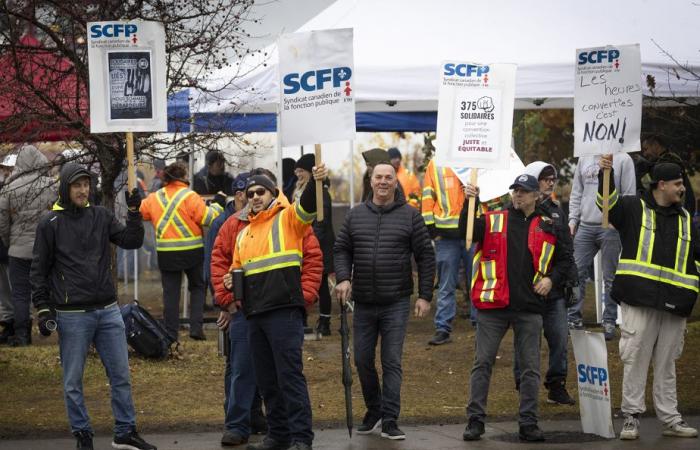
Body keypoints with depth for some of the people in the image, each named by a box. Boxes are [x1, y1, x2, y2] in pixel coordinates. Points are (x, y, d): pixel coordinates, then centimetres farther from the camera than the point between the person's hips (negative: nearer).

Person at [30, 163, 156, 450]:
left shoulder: (101, 216, 7)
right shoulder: (51, 224, -2)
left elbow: (131, 242, 2)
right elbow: (39, 270, 1)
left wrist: (134, 212, -10)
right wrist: (43, 308, -5)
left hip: (108, 311, 3)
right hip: (72, 316, -3)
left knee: (121, 376, 7)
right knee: (73, 381, 3)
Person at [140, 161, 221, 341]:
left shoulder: (154, 197, 2)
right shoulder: (190, 196, -11)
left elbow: (140, 212, 12)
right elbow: (207, 218, -14)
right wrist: (218, 205, 2)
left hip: (166, 254, 3)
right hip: (192, 252, -3)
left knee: (170, 293, 8)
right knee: (197, 287, 15)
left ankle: (171, 333, 6)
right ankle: (196, 327, 4)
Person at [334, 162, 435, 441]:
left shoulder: (410, 216, 0)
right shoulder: (356, 215, 8)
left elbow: (426, 257, 1)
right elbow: (341, 249, 11)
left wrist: (425, 295, -3)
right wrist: (343, 277, -8)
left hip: (396, 303, -3)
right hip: (363, 303, 3)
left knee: (392, 362, -4)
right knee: (363, 360, 8)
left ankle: (389, 420, 0)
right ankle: (373, 411, 27)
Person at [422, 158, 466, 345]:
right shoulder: (435, 166, 9)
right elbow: (427, 197, 7)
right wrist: (431, 228, 0)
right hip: (446, 234, -1)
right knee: (446, 285, 2)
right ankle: (442, 329, 5)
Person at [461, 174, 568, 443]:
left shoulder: (548, 227, 9)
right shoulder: (493, 221, 5)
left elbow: (563, 260, 18)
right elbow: (466, 230, -12)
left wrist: (551, 279, 1)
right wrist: (469, 203, -25)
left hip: (529, 308, 1)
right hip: (493, 304, -1)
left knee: (530, 367, 4)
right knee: (483, 363, 1)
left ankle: (528, 423, 10)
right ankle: (475, 420, 7)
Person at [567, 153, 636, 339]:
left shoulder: (623, 159, -2)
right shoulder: (584, 158, 13)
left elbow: (629, 195, -3)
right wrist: (573, 219, 9)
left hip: (610, 227, -4)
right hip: (585, 226, 4)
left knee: (610, 277, 2)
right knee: (576, 272, 2)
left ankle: (609, 321, 8)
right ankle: (574, 317, 10)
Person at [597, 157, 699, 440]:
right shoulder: (635, 208, 4)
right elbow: (607, 202, -10)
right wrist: (606, 174, -26)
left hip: (674, 302, 5)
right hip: (639, 300, -5)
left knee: (666, 364, 11)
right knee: (635, 359, -3)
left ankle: (670, 419, 16)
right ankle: (631, 417, 4)